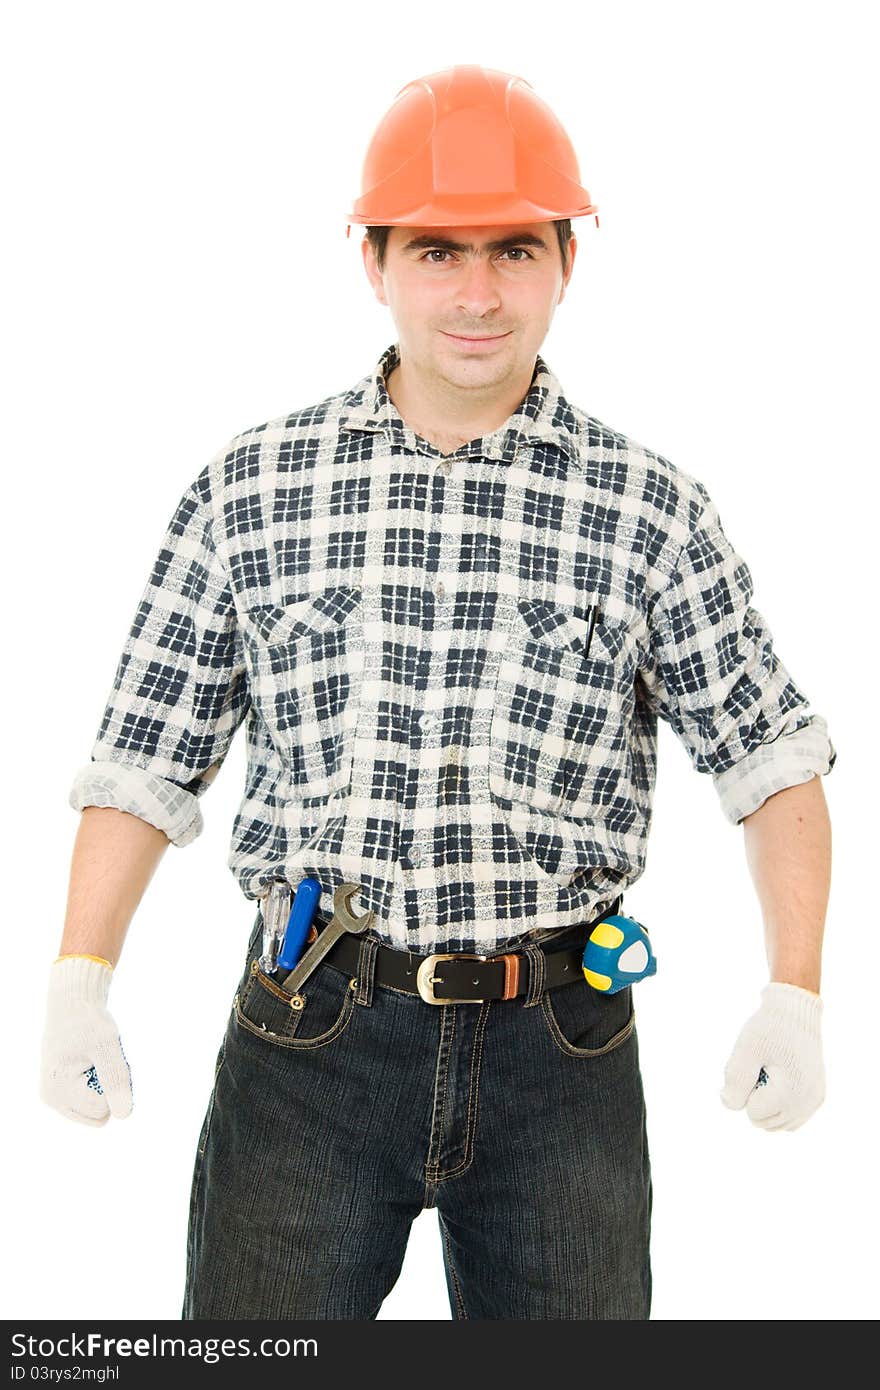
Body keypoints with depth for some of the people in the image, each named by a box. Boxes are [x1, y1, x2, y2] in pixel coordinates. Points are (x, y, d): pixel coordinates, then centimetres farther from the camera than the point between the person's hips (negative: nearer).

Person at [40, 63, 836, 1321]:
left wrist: (794, 999, -4)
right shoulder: (252, 490, 1)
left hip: (560, 1044, 1)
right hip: (309, 1037, 0)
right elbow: (150, 755, 4)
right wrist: (79, 985, -3)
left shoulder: (652, 509, -1)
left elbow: (769, 756, 3)